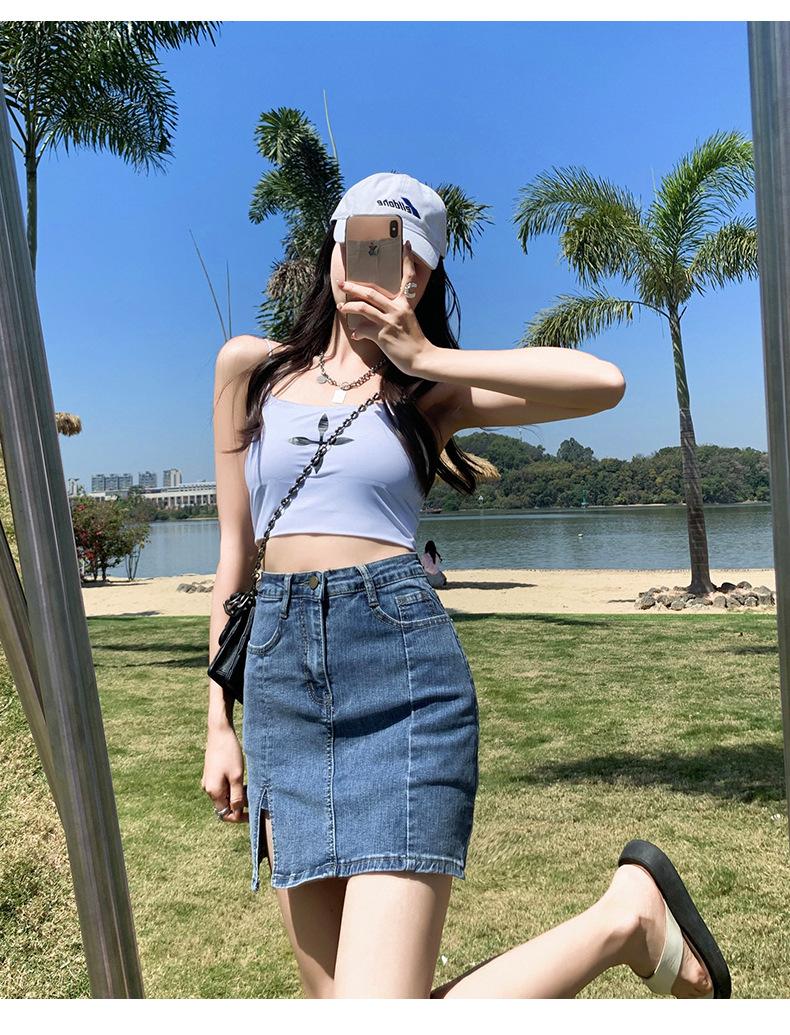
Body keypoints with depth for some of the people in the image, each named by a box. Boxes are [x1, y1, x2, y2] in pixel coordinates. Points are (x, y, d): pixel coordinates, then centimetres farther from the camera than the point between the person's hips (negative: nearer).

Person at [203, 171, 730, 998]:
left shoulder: (431, 389, 8)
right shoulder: (251, 366, 15)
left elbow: (603, 382, -8)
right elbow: (235, 549, 13)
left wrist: (426, 357, -6)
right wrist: (219, 723, 10)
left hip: (403, 665, -3)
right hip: (281, 678, 4)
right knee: (334, 1000, 6)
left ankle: (623, 915, 13)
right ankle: (527, 980, 33)